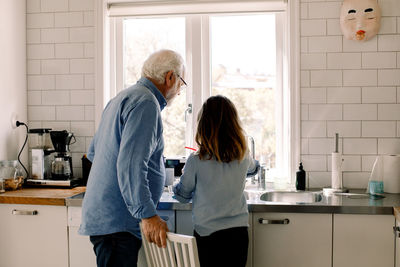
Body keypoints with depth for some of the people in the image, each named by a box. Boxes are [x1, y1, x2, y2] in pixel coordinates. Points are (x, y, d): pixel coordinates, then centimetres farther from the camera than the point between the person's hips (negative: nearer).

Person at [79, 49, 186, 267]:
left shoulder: (122, 98, 20)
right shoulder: (146, 103, -13)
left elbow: (93, 153, 28)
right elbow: (131, 165, -24)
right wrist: (148, 215, -26)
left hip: (103, 215, 10)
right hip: (118, 222, -10)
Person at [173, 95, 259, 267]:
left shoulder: (196, 161, -15)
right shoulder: (243, 158, -6)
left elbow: (182, 196, -1)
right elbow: (254, 168, 20)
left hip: (208, 235, -3)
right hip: (239, 232, 3)